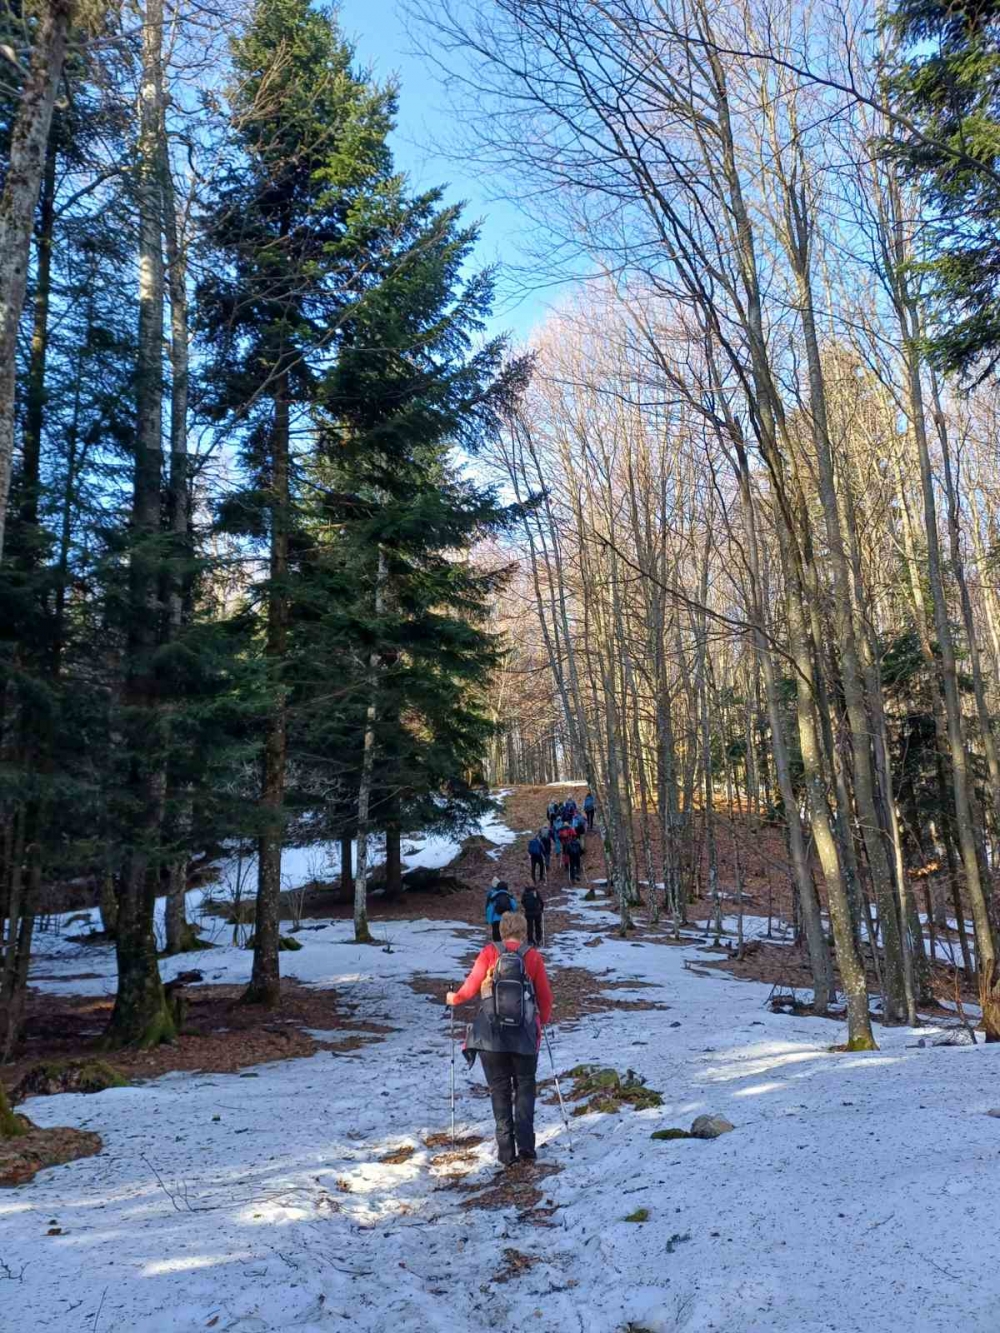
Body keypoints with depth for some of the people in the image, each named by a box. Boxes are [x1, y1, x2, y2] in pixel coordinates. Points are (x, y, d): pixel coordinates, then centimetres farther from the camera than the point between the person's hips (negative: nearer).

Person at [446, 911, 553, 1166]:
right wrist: (544, 1019, 22)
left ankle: (506, 1150, 10)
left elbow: (471, 986, -4)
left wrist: (454, 998, 16)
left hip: (491, 1035, 0)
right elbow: (544, 994, 3)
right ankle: (525, 1145, 3)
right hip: (525, 1035, 0)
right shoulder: (533, 956, 0)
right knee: (524, 1087, 15)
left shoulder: (489, 953, -3)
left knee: (499, 1090, 11)